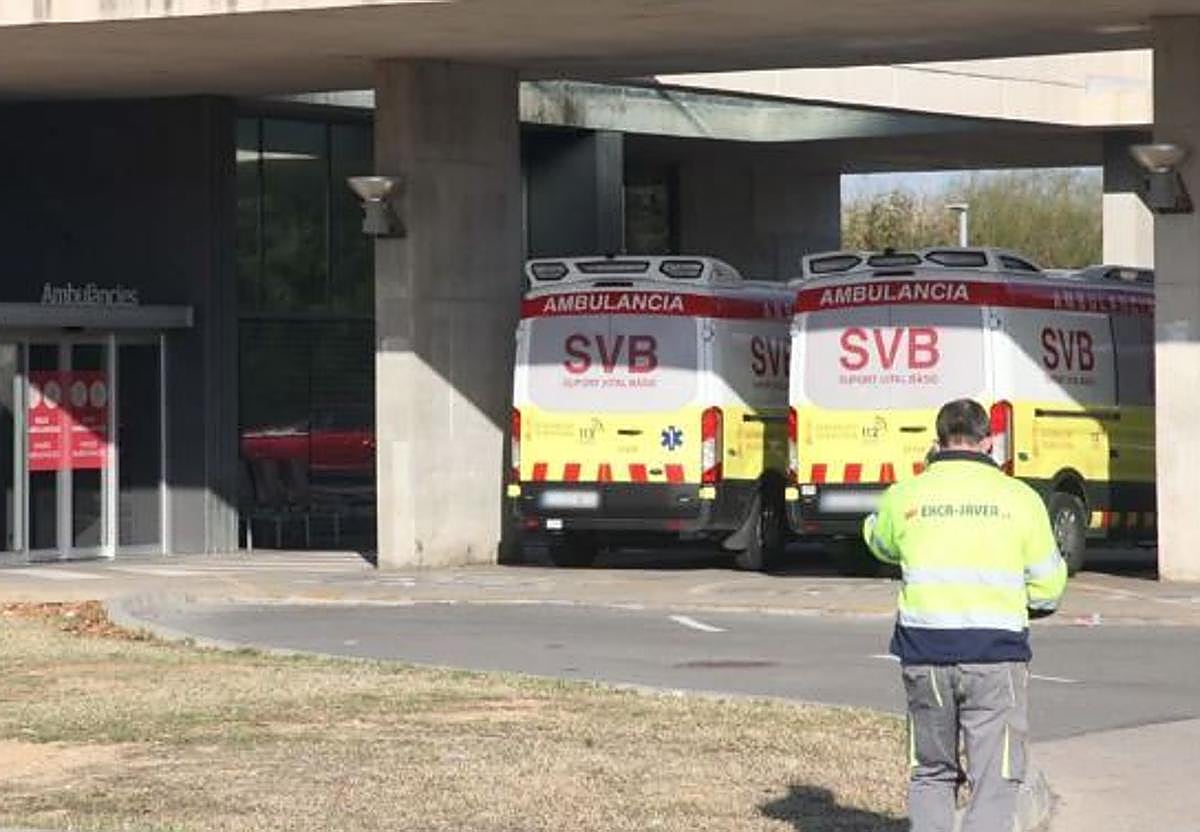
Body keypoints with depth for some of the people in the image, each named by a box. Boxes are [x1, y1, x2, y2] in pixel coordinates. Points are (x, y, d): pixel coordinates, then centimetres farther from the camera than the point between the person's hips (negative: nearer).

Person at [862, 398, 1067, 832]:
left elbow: (880, 544, 25)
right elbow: (1048, 587, 4)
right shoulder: (1019, 498, 0)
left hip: (924, 653, 2)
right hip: (996, 654, -2)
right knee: (995, 780, 0)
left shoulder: (904, 496, 3)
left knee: (931, 774, 16)